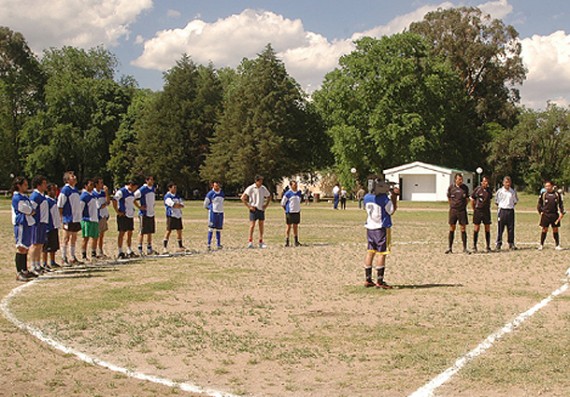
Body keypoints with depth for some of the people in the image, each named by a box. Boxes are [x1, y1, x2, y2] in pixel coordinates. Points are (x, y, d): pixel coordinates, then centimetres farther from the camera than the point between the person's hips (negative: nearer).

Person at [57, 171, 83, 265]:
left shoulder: (75, 189, 12)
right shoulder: (65, 190, -12)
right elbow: (60, 206, -13)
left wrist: (79, 217, 15)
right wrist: (63, 218, -13)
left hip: (76, 219, 8)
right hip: (68, 219, -8)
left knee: (74, 238, 13)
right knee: (66, 239, 0)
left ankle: (73, 258, 22)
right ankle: (64, 259, 7)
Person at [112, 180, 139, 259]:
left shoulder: (132, 192, 14)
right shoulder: (121, 191, -12)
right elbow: (114, 201, -19)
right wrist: (117, 212, -18)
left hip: (131, 215, 8)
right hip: (123, 216, -8)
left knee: (130, 233, 10)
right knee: (122, 233, -3)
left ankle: (129, 251, 17)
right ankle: (120, 253, 2)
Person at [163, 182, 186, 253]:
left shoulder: (177, 196, 16)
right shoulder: (167, 196, -7)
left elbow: (182, 205, 7)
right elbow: (173, 205, -19)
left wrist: (176, 205, -11)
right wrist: (179, 205, -3)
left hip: (178, 216, 7)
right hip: (171, 216, -7)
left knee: (179, 231, 10)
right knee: (168, 231, -8)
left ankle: (180, 246, 20)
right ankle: (164, 247, -4)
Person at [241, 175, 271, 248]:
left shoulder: (263, 188, 5)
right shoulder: (251, 188, -9)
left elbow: (269, 197, 21)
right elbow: (243, 198, -11)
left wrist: (266, 205, 8)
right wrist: (249, 206, -13)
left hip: (261, 209, 5)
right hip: (254, 209, -5)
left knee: (261, 226, 7)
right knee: (252, 225, -7)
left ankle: (261, 242, 13)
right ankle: (250, 242, 0)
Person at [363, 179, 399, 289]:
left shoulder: (367, 197, 1)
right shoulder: (384, 199, -18)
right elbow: (392, 211, -6)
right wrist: (394, 197, 2)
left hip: (370, 228, 7)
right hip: (382, 228, -6)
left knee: (370, 252, 11)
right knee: (381, 253, -3)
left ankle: (368, 280, 15)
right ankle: (379, 281, -3)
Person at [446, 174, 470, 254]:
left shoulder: (465, 188, 1)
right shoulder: (451, 187, 0)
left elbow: (467, 199, 12)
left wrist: (463, 206, 8)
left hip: (462, 211, 0)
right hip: (453, 210, 0)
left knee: (463, 229, 0)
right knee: (452, 228, 3)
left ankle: (465, 248, 5)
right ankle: (450, 248, 10)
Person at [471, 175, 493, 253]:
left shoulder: (489, 190, 7)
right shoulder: (477, 189, -5)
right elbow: (472, 200, 2)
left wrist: (488, 207, 14)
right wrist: (474, 210, 2)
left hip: (486, 211, 3)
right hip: (478, 211, -3)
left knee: (487, 229, 4)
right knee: (476, 229, -2)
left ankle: (488, 247, 10)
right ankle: (474, 247, 5)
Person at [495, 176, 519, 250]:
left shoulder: (513, 191, 6)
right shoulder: (500, 191, 0)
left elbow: (515, 201, 17)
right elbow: (496, 201, 7)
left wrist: (512, 205, 7)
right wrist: (500, 206, 2)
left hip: (510, 211, 2)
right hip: (502, 211, -2)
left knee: (511, 228, 5)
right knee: (500, 228, -1)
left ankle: (511, 244, 12)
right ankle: (498, 244, 4)